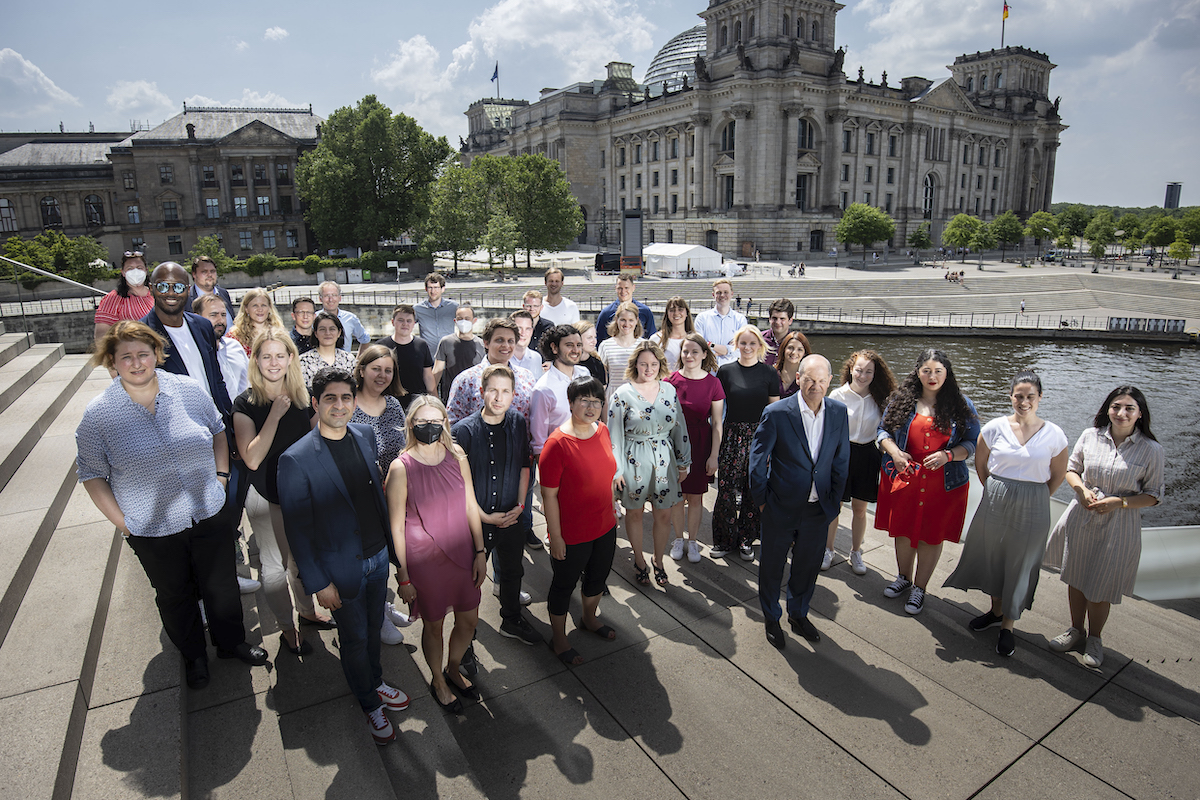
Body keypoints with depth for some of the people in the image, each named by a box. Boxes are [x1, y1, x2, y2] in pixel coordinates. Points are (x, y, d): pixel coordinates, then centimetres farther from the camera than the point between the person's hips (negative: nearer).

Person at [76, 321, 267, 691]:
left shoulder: (189, 390, -7)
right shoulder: (98, 414, -11)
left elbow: (218, 431, 9)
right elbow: (92, 475, -4)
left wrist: (221, 476, 1)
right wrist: (123, 522, -8)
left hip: (209, 517, 2)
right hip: (153, 531, -1)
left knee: (221, 586, 17)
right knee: (175, 597, 19)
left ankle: (232, 642, 42)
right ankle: (193, 655, 42)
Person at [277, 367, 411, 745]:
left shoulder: (365, 435, -4)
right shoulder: (296, 460, -22)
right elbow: (297, 529, -16)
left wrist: (391, 542, 11)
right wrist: (318, 583, -13)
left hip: (379, 556, 5)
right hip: (342, 568, -5)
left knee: (373, 629, 24)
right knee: (355, 639, 16)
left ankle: (375, 682, 50)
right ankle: (370, 704, 40)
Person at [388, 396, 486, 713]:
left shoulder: (457, 457, -3)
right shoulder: (401, 467, -15)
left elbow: (470, 506, 4)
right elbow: (396, 526, -10)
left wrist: (480, 552, 2)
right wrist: (403, 577, -8)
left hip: (462, 553, 4)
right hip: (424, 559, -4)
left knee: (469, 620, 17)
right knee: (433, 624, 16)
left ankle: (453, 670, 47)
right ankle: (438, 681, 44)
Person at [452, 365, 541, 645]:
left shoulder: (518, 424, -3)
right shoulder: (463, 430, -17)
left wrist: (520, 505, 0)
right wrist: (486, 517, -13)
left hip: (511, 516, 4)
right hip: (476, 520, -4)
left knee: (512, 571, 20)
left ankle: (512, 620, 44)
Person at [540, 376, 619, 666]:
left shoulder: (602, 430, -3)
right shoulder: (557, 444, -24)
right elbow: (549, 495, -20)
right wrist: (555, 537, -17)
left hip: (605, 526, 7)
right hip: (572, 534, -7)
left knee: (598, 577, 26)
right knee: (564, 585, 15)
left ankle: (589, 618, 54)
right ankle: (559, 639, 37)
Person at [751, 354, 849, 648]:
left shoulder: (838, 412, -5)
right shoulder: (777, 413, -17)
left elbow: (841, 459, 6)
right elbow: (757, 459, -9)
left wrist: (835, 498, 6)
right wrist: (761, 499, -6)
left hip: (818, 509, 3)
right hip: (781, 508, -3)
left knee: (808, 565, 20)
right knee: (772, 564, 14)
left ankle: (798, 614, 45)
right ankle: (772, 618, 38)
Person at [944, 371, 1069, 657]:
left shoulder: (1053, 434, -6)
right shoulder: (995, 427, -4)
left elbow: (1058, 475, 5)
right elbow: (980, 465, 8)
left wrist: (1031, 498, 5)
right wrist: (998, 493, 8)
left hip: (1032, 509, -1)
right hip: (995, 502, 2)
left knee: (1020, 565, 8)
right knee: (993, 556, 14)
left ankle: (1008, 626, 22)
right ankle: (996, 610, 36)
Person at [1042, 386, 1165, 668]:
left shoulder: (1150, 450, -8)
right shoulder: (1091, 436, -4)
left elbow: (1154, 495, -3)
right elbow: (1071, 468, 9)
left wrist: (1118, 502, -17)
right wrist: (1082, 489, -9)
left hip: (1118, 526, -2)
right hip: (1081, 517, 2)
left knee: (1100, 586, 8)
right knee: (1075, 578, 15)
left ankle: (1094, 638, 33)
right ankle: (1076, 630, 36)